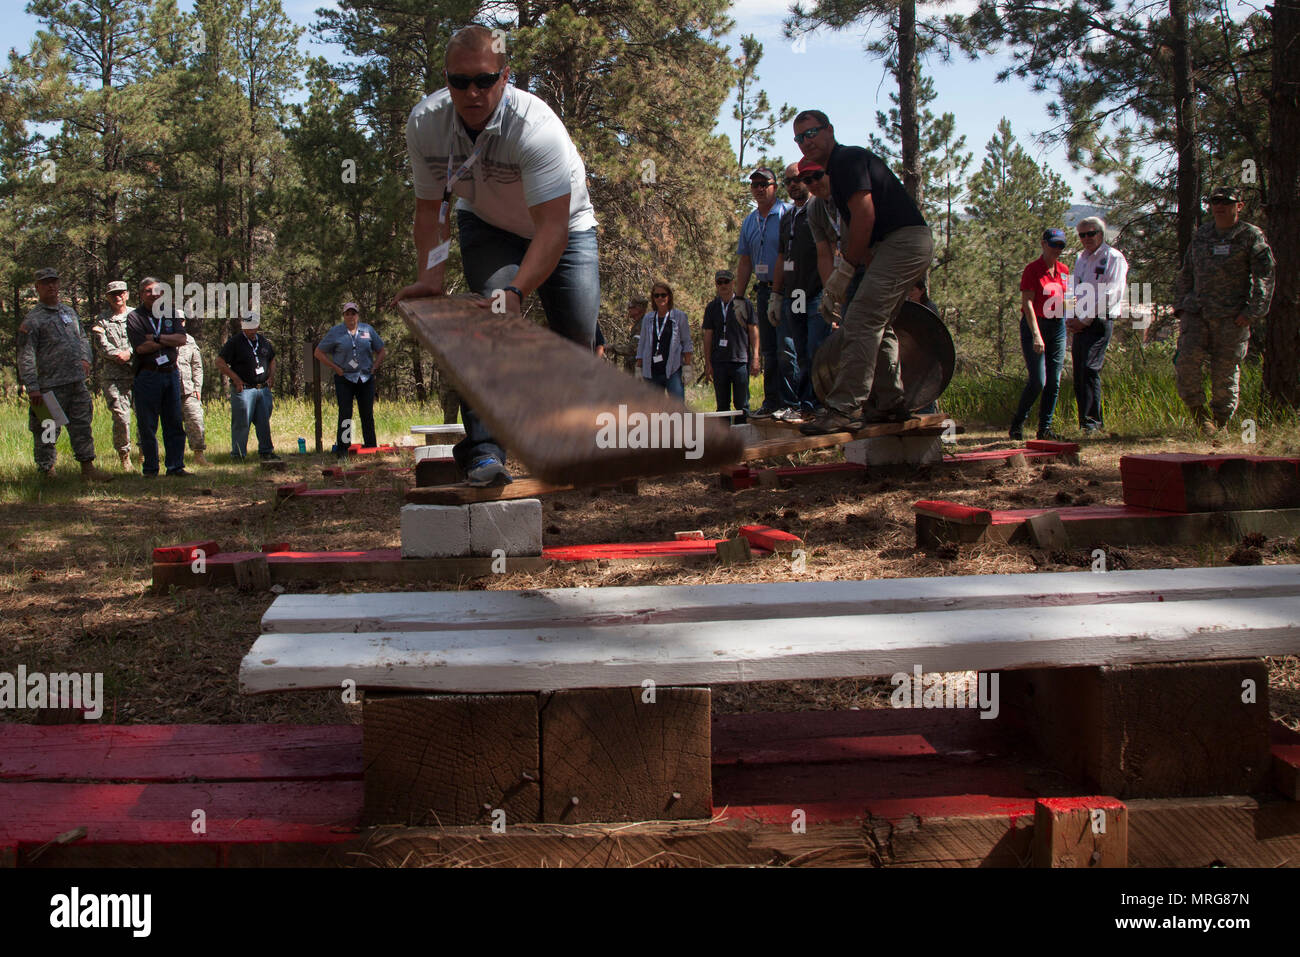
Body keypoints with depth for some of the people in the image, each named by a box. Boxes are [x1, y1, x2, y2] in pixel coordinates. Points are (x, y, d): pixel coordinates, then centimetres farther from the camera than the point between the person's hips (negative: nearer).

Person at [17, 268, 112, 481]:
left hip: (77, 382, 6)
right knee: (47, 431, -1)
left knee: (82, 426, 7)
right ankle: (45, 472, 8)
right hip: (50, 385, -6)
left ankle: (88, 468, 11)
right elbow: (26, 357, -8)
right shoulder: (32, 319, -3)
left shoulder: (69, 311, 17)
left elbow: (82, 338, 28)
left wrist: (85, 358, 7)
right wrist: (32, 387, -15)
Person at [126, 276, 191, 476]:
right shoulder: (134, 317, -1)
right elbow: (141, 347, -13)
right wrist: (168, 340, -4)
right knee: (147, 426, 1)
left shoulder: (171, 312, 11)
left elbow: (181, 340, -1)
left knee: (174, 423, 4)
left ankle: (175, 467, 10)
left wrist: (157, 337, -11)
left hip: (171, 373, 3)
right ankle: (150, 469, 9)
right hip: (147, 376, -3)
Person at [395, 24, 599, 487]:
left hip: (563, 226, -1)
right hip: (486, 226, 1)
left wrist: (517, 290, -53)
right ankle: (484, 452, -31)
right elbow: (430, 206, -9)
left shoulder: (535, 126, -37)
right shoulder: (425, 123, -22)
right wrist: (430, 276, -23)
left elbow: (553, 227, -41)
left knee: (577, 335, -8)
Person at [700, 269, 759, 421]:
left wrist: (755, 358, -3)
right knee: (722, 404, 6)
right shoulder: (712, 307, 12)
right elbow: (708, 336, 12)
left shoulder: (744, 304, 4)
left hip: (741, 360, -3)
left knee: (742, 404, -3)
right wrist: (707, 363, 6)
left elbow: (753, 331, 4)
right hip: (719, 361, 3)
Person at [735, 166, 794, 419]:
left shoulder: (787, 214, -5)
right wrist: (739, 298, 14)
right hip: (764, 291, 7)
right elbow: (744, 262, 19)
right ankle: (772, 402, 14)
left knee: (787, 348, -11)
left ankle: (791, 403, -7)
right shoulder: (749, 222, 16)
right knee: (769, 350, 9)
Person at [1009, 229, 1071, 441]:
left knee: (1054, 382, 3)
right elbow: (1027, 303, -16)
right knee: (1038, 381, -11)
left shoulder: (1064, 270, 11)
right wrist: (1036, 335, -24)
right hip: (1034, 326, -6)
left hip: (1057, 327, 6)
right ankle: (1017, 424, 6)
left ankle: (1045, 428, 10)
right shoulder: (1032, 270, -9)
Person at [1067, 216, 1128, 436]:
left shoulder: (1113, 258, -3)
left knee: (1090, 369, -18)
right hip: (1080, 324, 7)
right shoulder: (1080, 259, 20)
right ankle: (1086, 425, 10)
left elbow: (1111, 295, -11)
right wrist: (1070, 317, 7)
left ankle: (1091, 423, -20)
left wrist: (1085, 319, -13)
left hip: (1099, 322, -7)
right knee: (1079, 374, 4)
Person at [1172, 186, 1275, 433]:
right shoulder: (1202, 234, 16)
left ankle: (1221, 424, 14)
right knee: (1187, 360, -13)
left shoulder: (1252, 236, 1)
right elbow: (1186, 273, 23)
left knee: (1225, 370, 0)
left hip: (1232, 316, -4)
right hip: (1196, 311, 4)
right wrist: (1181, 305, 13)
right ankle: (1198, 413, 4)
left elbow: (1264, 277, -4)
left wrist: (1252, 312, -12)